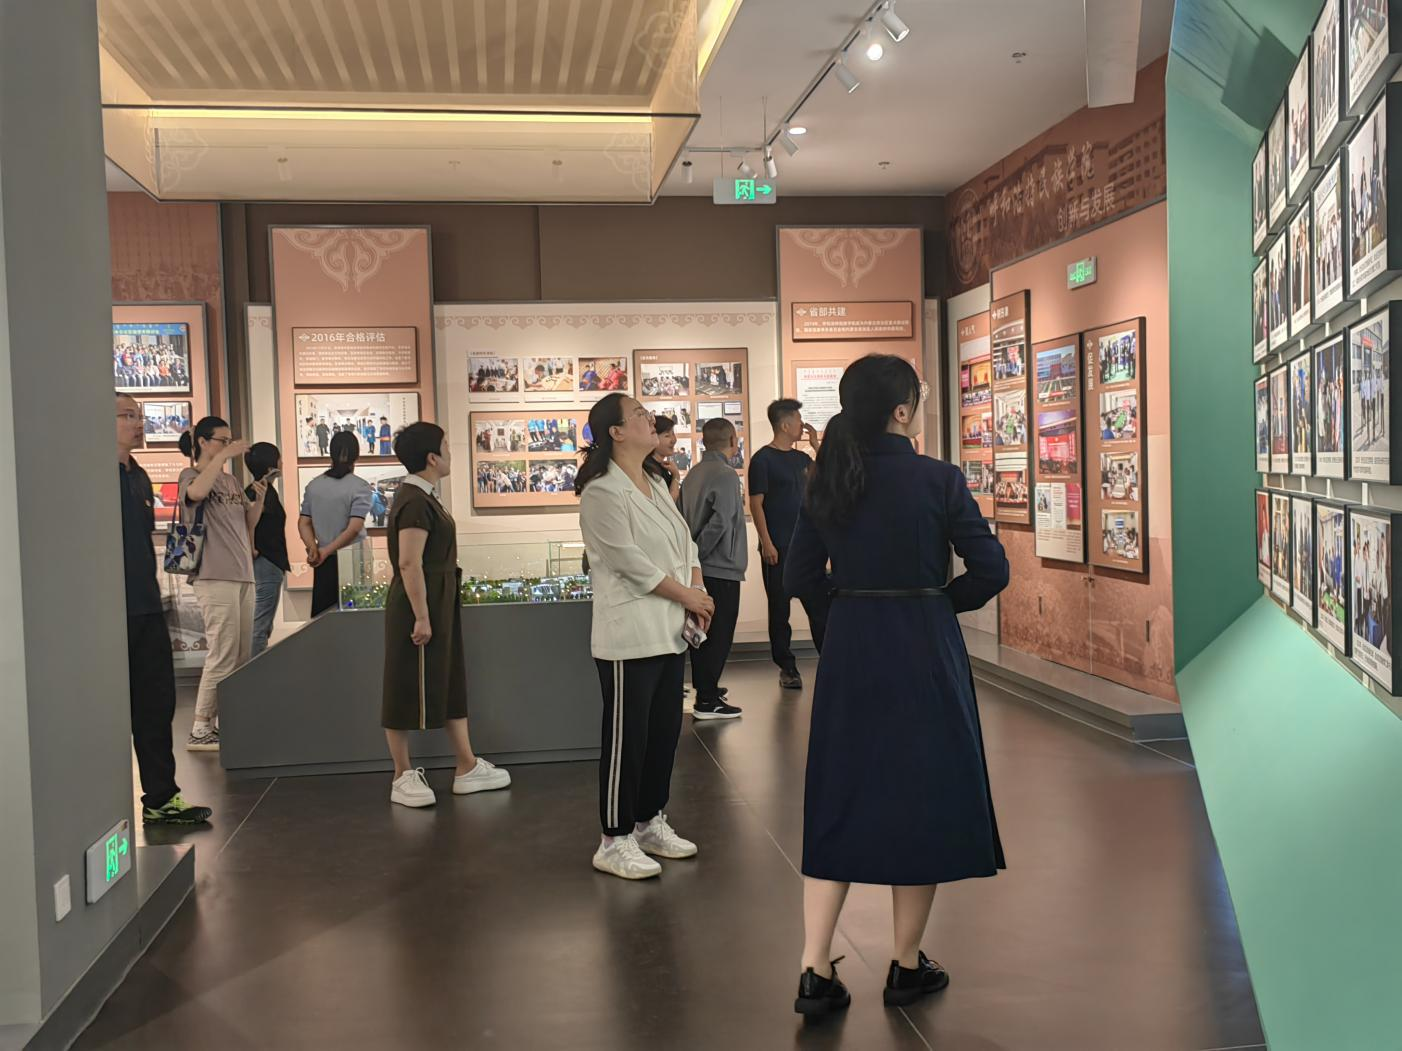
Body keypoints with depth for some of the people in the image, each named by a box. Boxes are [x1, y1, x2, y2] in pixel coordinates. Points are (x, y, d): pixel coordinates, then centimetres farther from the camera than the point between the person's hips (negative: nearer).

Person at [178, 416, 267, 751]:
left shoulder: (230, 480, 18)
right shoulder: (191, 475, -3)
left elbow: (249, 523, 19)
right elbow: (196, 492, -28)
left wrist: (259, 500, 1)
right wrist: (222, 456, -24)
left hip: (242, 575, 8)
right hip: (214, 577, -8)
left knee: (242, 656, 10)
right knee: (223, 656, -11)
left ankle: (224, 721, 19)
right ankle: (199, 730, -5)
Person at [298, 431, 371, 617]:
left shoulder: (313, 485, 7)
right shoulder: (360, 487, -8)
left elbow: (303, 523, 4)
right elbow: (354, 528, -16)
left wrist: (313, 549, -7)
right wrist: (325, 551, -10)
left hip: (324, 564, 4)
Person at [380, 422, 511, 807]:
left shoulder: (421, 497, 13)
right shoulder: (415, 502, -19)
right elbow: (409, 564, -24)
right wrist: (421, 617, -24)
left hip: (439, 605, 10)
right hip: (420, 606, -10)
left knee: (451, 685, 13)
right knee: (408, 691, 1)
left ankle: (467, 768, 20)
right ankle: (403, 778, 11)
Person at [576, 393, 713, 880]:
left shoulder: (656, 483, 15)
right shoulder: (602, 492, -13)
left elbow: (685, 540, 16)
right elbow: (629, 560, -18)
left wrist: (698, 593, 0)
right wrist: (686, 595, -10)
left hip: (670, 631, 9)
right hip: (630, 635, -9)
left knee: (665, 731, 15)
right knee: (627, 739, -2)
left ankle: (649, 822, 30)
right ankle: (615, 842, 9)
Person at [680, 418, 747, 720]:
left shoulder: (694, 474, 9)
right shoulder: (726, 475, -15)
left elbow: (686, 516, 9)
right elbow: (720, 522, -23)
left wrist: (692, 553, 14)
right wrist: (699, 553, -12)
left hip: (699, 568, 8)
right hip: (723, 568, -8)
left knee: (703, 630, 17)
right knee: (719, 635, -2)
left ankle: (704, 688, 27)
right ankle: (707, 700, 0)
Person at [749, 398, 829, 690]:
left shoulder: (801, 457, 12)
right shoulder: (763, 459, -7)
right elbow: (756, 504, -10)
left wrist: (816, 446, 10)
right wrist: (766, 543, -16)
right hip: (778, 548, -6)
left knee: (820, 604, 5)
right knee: (779, 609, 3)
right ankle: (787, 668, 11)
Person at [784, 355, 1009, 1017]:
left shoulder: (826, 483, 0)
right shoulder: (938, 480, -11)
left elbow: (800, 577, 4)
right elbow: (991, 570, -10)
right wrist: (942, 600, 6)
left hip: (849, 655, 4)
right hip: (924, 656, -4)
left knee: (840, 802, 12)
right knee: (921, 800, 11)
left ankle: (815, 974, 10)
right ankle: (907, 968, 25)